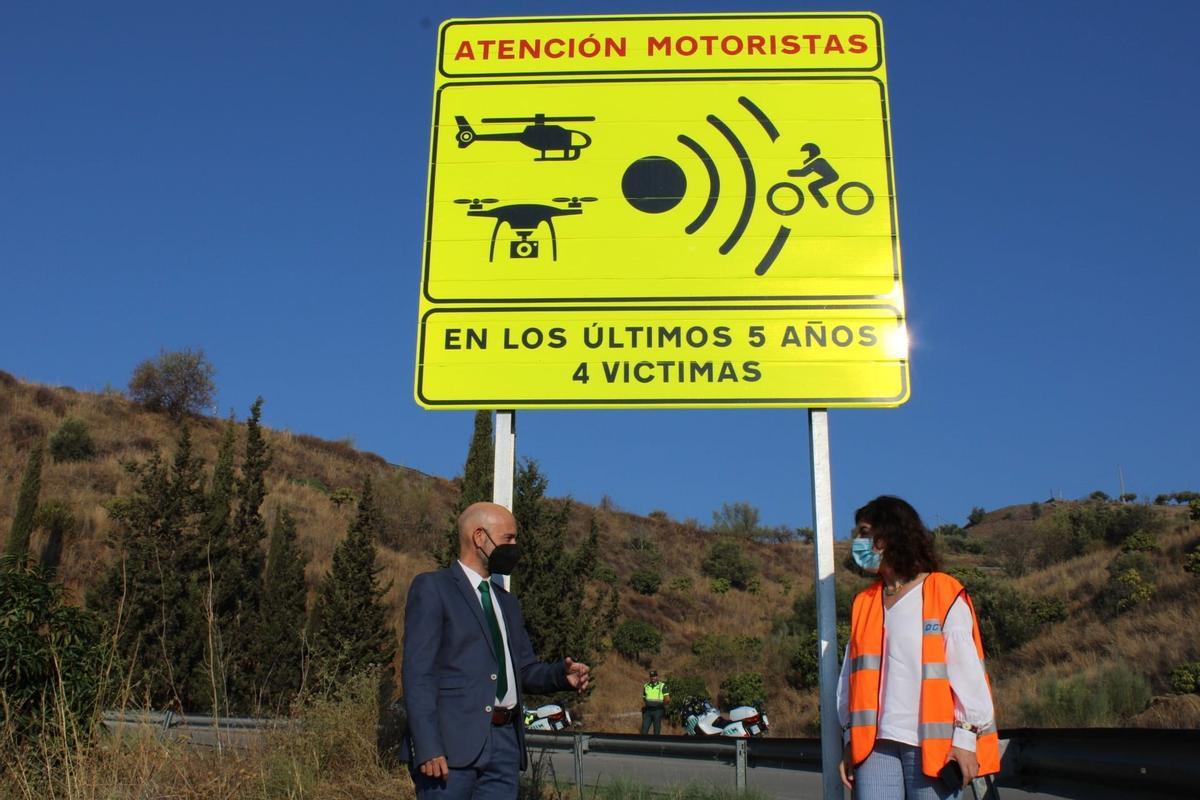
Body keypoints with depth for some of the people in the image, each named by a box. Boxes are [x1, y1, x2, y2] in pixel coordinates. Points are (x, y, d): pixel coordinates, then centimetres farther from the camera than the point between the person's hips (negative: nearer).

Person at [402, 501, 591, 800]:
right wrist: (428, 747, -18)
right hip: (451, 743, -7)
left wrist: (562, 674, 0)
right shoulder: (432, 588, -1)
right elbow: (418, 672, -9)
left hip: (505, 743, 7)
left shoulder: (507, 603, 22)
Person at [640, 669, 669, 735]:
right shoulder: (646, 686, 15)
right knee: (644, 731, -4)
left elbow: (667, 699, -1)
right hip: (647, 710, 3)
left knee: (657, 732, 0)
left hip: (657, 710, -3)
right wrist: (644, 705, 6)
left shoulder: (662, 686, 3)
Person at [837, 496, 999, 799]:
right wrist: (851, 739, 10)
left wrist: (965, 737, -10)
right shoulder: (864, 603, 14)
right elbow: (853, 674, 14)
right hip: (876, 743, 4)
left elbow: (966, 669, -5)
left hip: (932, 743, -4)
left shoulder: (945, 595, -1)